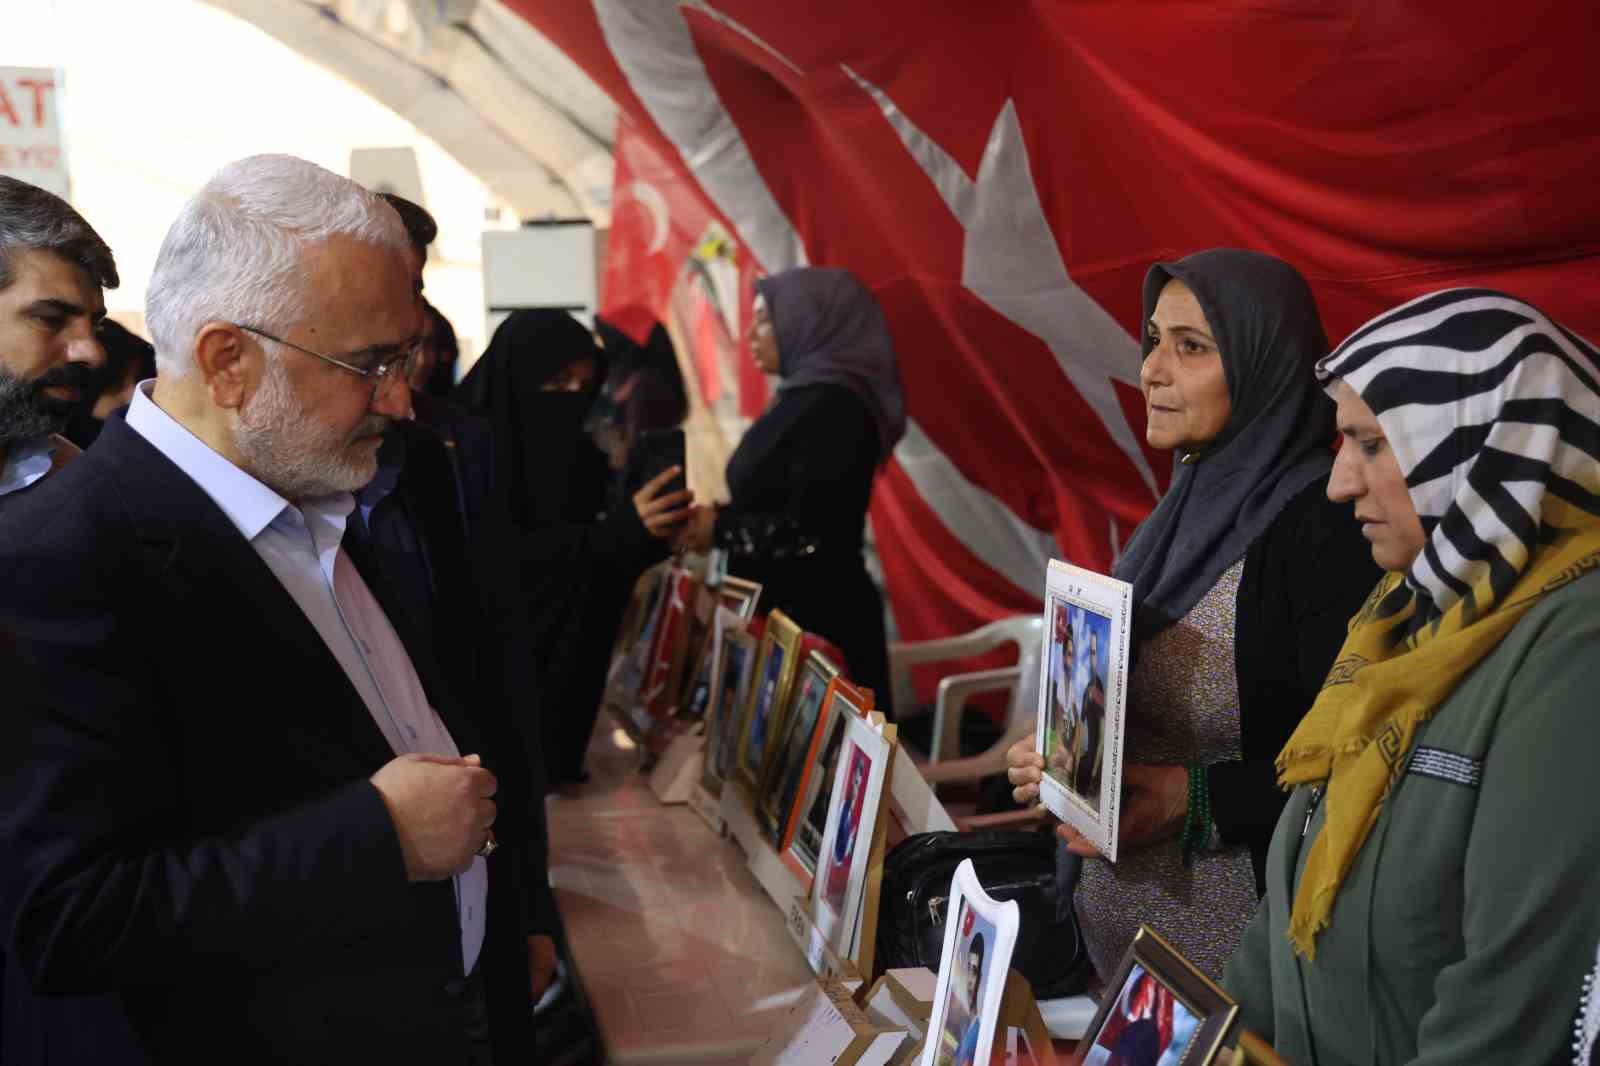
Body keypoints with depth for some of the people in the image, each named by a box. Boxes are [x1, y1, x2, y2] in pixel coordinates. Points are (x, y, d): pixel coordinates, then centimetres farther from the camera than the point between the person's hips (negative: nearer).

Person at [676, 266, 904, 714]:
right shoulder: (805, 398, 13)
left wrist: (719, 528, -11)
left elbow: (807, 530, -22)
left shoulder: (832, 408, -17)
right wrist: (710, 517, 2)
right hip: (790, 610, 9)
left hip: (817, 619, -9)